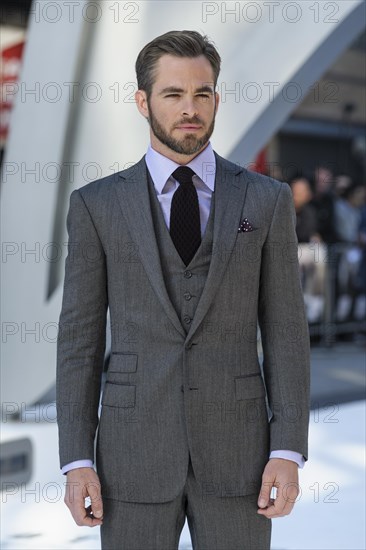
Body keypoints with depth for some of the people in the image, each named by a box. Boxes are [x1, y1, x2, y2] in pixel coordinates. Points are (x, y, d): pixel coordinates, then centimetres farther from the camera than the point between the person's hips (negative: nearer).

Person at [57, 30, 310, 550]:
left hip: (235, 449, 0)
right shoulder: (97, 205, 2)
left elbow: (285, 332, 2)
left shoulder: (267, 200, 3)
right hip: (135, 450, 0)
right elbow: (80, 339, 2)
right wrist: (76, 460, -5)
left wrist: (289, 452, -7)